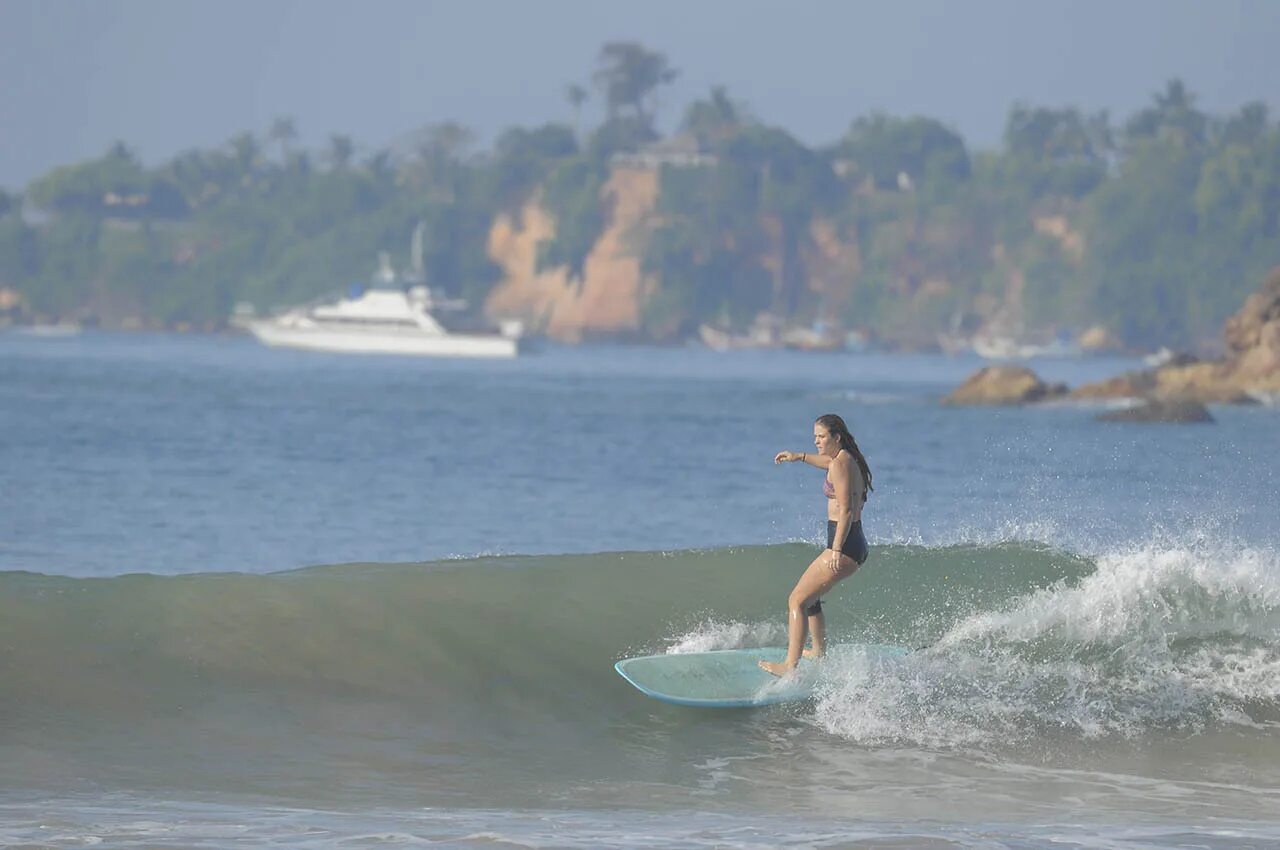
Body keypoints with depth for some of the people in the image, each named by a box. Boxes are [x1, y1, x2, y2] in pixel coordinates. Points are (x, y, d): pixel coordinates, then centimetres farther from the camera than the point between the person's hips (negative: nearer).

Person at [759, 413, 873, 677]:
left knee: (797, 601, -11)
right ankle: (820, 651, 41)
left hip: (845, 546, -10)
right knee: (809, 596, 28)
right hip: (856, 545, 10)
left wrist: (836, 550, -26)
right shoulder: (846, 459, 13)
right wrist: (800, 457, 48)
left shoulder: (841, 464, -15)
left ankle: (790, 665, -18)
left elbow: (846, 511, -22)